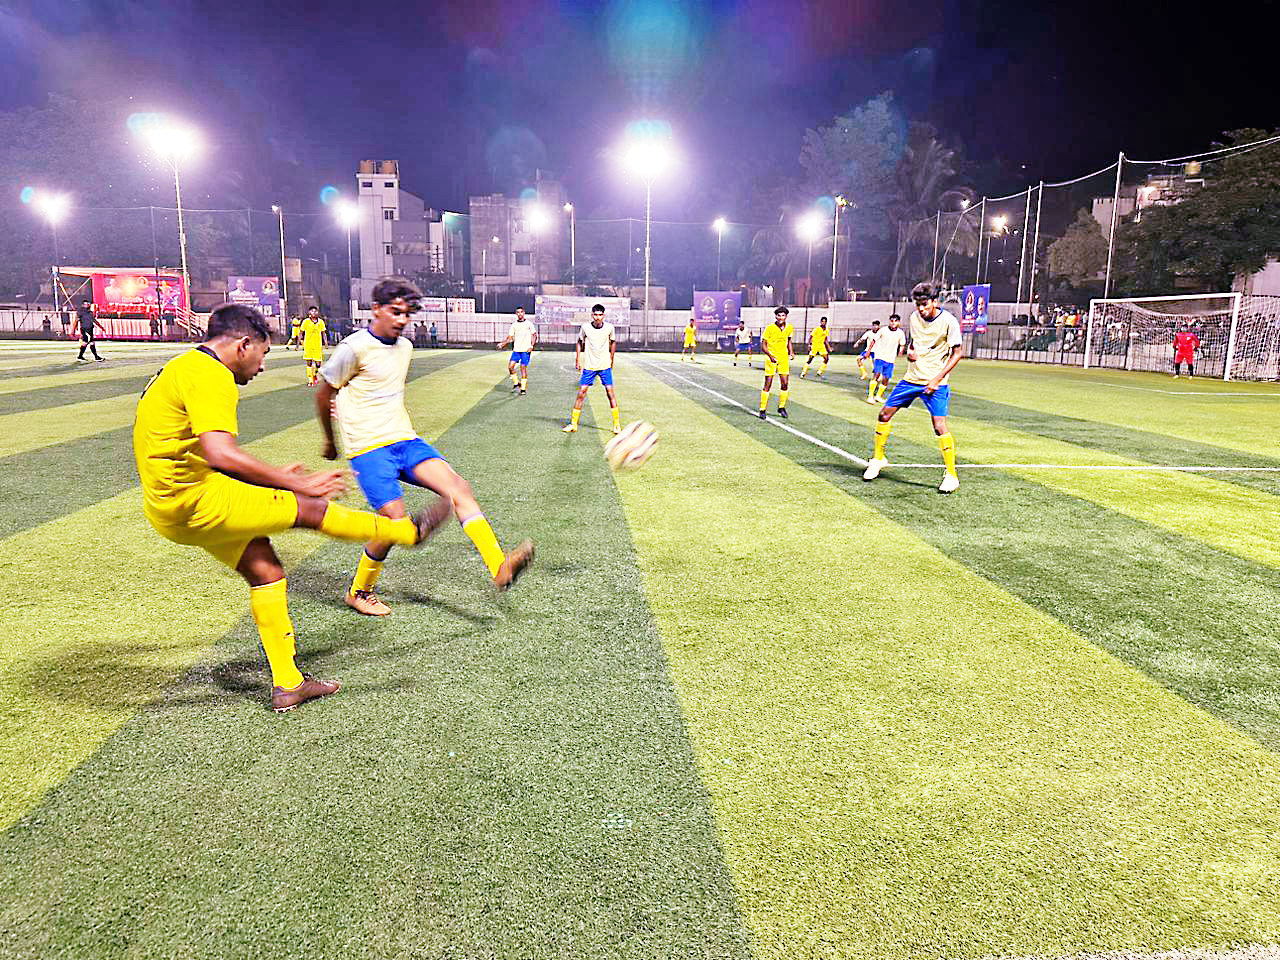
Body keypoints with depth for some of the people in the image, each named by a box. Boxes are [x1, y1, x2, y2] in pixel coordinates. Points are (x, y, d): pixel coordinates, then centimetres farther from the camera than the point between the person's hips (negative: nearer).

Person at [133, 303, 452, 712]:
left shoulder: (184, 367, 18)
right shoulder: (210, 375, -17)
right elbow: (220, 454, -32)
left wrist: (271, 477, 24)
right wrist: (294, 483, -27)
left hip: (171, 505, 11)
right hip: (196, 503, -11)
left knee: (264, 569, 13)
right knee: (310, 509, -3)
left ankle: (287, 684, 19)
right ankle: (410, 530, 14)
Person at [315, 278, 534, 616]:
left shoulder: (405, 347, 13)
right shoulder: (355, 347, -7)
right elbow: (324, 394, 4)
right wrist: (330, 441, 16)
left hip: (406, 440, 6)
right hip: (368, 449, -6)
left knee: (457, 486, -16)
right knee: (395, 521, -14)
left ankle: (500, 567, -28)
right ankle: (358, 592, 12)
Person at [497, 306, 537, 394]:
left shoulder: (529, 324, 3)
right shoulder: (514, 325, 10)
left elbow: (534, 335, 4)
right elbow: (510, 338, 11)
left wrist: (532, 346, -9)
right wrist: (502, 344, -5)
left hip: (526, 350, -3)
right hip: (516, 349, 3)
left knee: (523, 367, -8)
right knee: (510, 366, -8)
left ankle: (523, 388, 0)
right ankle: (516, 382, 13)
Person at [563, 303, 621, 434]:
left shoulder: (609, 327, -6)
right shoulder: (585, 327, -7)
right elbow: (579, 342, 9)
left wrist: (611, 359, 12)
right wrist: (577, 360, 7)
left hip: (605, 366, 0)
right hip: (589, 366, 0)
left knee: (610, 392, -5)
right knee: (581, 393, -2)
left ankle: (617, 425, 4)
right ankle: (573, 424, 8)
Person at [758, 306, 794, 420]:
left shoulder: (789, 328, 2)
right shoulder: (769, 328, -12)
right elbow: (763, 345, -9)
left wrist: (791, 352, 5)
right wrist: (770, 355, -24)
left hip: (784, 358, 4)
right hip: (771, 358, -4)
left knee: (784, 384, 2)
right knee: (768, 384, -4)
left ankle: (781, 408, 19)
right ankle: (762, 410, 6)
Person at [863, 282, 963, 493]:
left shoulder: (948, 321, -14)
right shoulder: (915, 317, 3)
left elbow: (957, 353, -10)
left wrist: (938, 378, -17)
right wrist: (910, 350, -3)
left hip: (935, 382, -6)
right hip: (911, 378, 6)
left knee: (939, 425, -16)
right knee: (885, 414, 5)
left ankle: (951, 476, -4)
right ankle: (878, 459, 25)